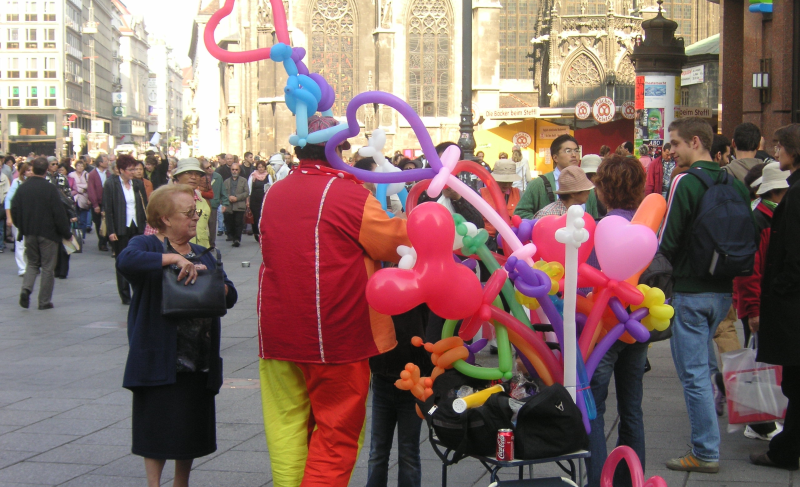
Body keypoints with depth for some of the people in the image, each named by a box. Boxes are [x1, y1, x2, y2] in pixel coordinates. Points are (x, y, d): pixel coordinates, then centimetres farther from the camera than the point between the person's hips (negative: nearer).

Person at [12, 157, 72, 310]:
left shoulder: (22, 188, -2)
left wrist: (22, 228, 18)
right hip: (48, 234, -4)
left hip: (29, 234, 4)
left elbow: (14, 211, 3)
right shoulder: (50, 189, -14)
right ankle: (45, 301, 7)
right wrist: (66, 233, -2)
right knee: (48, 267, 5)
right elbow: (59, 213, -13)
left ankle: (26, 288, -5)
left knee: (32, 263, 19)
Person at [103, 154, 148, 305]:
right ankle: (125, 296, 12)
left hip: (137, 228, 3)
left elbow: (145, 206, 10)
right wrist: (111, 231, -11)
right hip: (121, 230, -3)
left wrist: (146, 226, 1)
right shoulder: (111, 184, -4)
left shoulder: (138, 184, 8)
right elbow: (108, 209, -5)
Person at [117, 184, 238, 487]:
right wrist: (174, 259, -31)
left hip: (199, 362, 6)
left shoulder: (203, 255, 15)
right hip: (159, 360, -6)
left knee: (191, 431, 12)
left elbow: (230, 297, 7)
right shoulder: (147, 246, -5)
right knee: (159, 430, 2)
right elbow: (126, 260, -29)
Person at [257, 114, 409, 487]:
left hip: (277, 331, 6)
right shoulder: (349, 193, -10)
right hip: (336, 331, -6)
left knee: (287, 422, 11)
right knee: (337, 428, 3)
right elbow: (397, 241, -4)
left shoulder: (274, 194, 9)